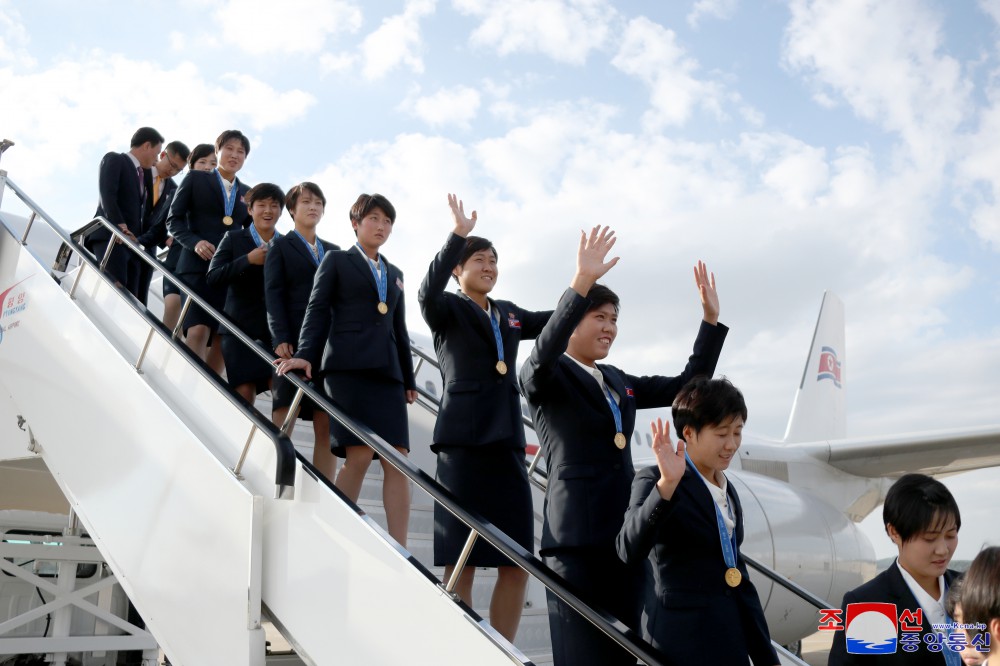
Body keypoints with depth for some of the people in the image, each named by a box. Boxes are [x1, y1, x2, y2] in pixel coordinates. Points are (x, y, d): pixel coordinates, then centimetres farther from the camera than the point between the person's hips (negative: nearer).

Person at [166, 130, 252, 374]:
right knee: (198, 329, -18)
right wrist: (194, 242, -13)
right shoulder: (196, 179, 10)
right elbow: (174, 219, 5)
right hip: (198, 265, -4)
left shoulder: (247, 193, 19)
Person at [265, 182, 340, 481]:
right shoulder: (281, 247, 11)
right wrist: (281, 339, -14)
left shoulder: (333, 252, 22)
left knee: (328, 427, -2)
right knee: (282, 425, -7)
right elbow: (273, 295, 0)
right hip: (293, 343, -3)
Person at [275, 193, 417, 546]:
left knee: (397, 459, -6)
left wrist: (409, 378, 17)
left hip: (387, 370, 5)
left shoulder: (395, 274, 26)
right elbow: (317, 311, 4)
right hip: (348, 365, -5)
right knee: (359, 454, -16)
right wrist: (305, 354, -11)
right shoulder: (336, 260, 12)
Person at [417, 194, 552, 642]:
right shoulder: (448, 309, 2)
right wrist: (457, 235, -28)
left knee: (517, 563, 5)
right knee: (460, 563, -1)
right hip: (464, 440, -6)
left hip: (508, 441, 6)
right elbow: (427, 291, -19)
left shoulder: (508, 315, 20)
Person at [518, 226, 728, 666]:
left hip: (626, 533, 7)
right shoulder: (547, 377, -2)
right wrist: (580, 283, -35)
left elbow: (686, 387, 20)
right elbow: (542, 356, -26)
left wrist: (711, 319, 12)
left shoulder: (619, 382, 19)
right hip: (576, 538, -7)